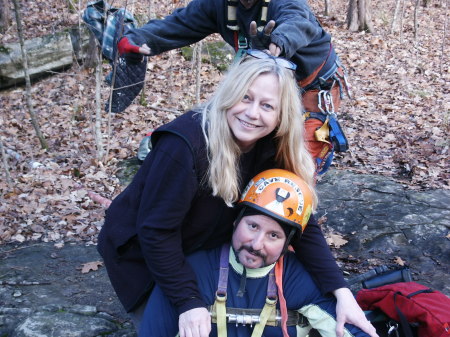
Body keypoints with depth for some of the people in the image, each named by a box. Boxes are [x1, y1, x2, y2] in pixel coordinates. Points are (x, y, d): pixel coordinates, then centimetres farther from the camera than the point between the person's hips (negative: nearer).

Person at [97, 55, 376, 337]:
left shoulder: (273, 150, -14)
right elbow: (156, 230, -31)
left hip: (203, 253, 5)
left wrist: (341, 291, -22)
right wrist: (189, 301, -32)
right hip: (143, 255, -5)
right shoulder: (185, 143, -34)